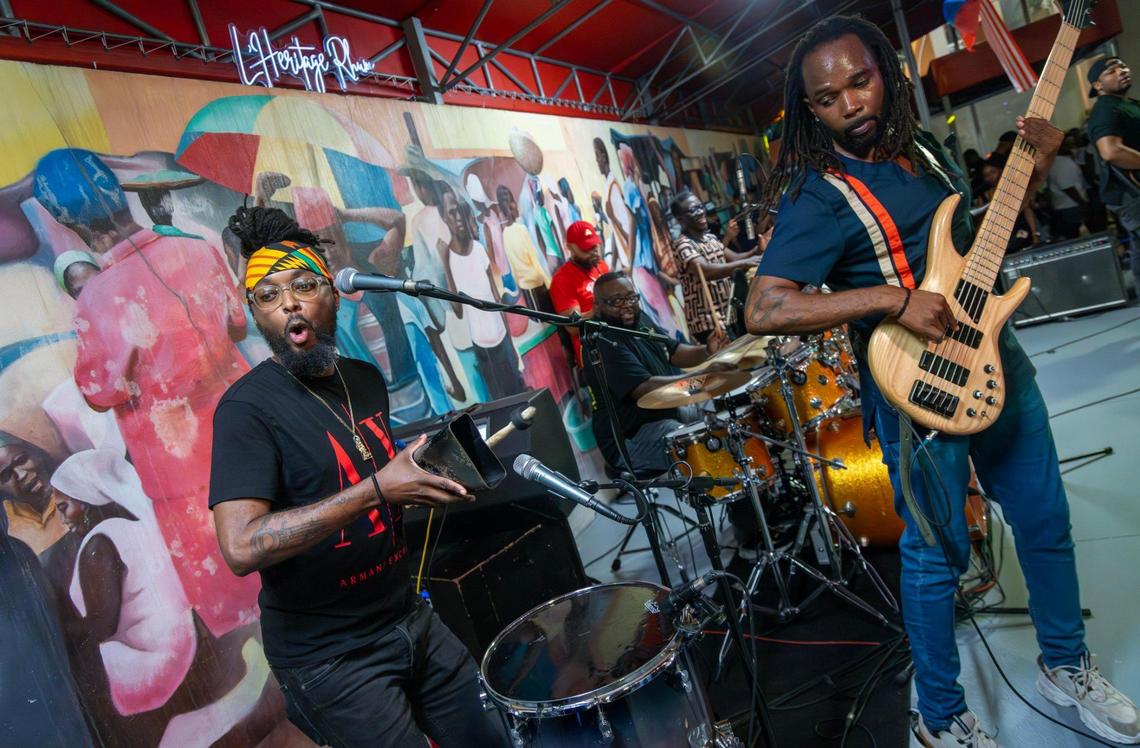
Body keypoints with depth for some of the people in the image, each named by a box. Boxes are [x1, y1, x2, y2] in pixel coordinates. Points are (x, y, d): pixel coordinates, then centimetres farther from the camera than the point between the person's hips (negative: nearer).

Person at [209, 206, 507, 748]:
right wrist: (377, 488, -29)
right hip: (329, 655, -7)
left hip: (410, 618, 7)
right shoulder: (247, 408, -17)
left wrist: (419, 485, 3)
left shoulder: (366, 380, 4)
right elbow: (241, 548, -28)